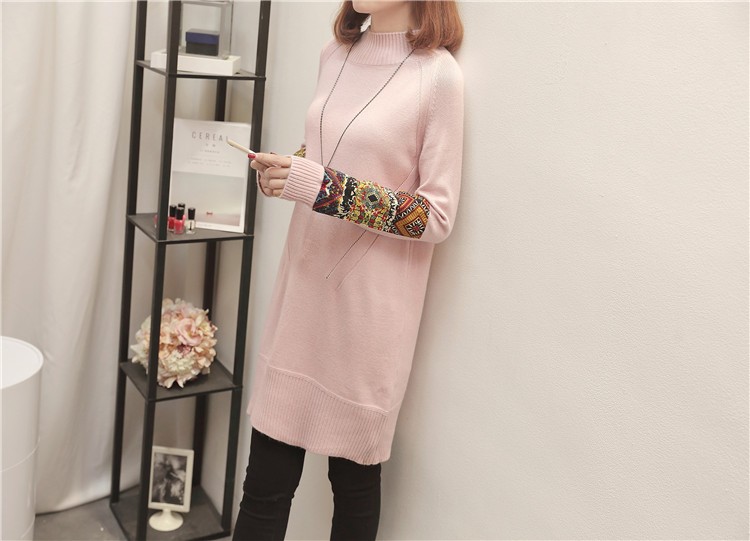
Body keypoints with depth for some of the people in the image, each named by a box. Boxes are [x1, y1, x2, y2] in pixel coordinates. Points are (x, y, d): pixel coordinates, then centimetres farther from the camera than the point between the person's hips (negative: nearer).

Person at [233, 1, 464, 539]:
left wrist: (325, 188, -22)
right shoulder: (336, 55, 8)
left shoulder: (437, 74, -10)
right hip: (305, 285, 5)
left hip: (369, 305, -5)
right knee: (267, 478, 8)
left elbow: (437, 217, -12)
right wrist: (285, 171, 1)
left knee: (355, 475, 12)